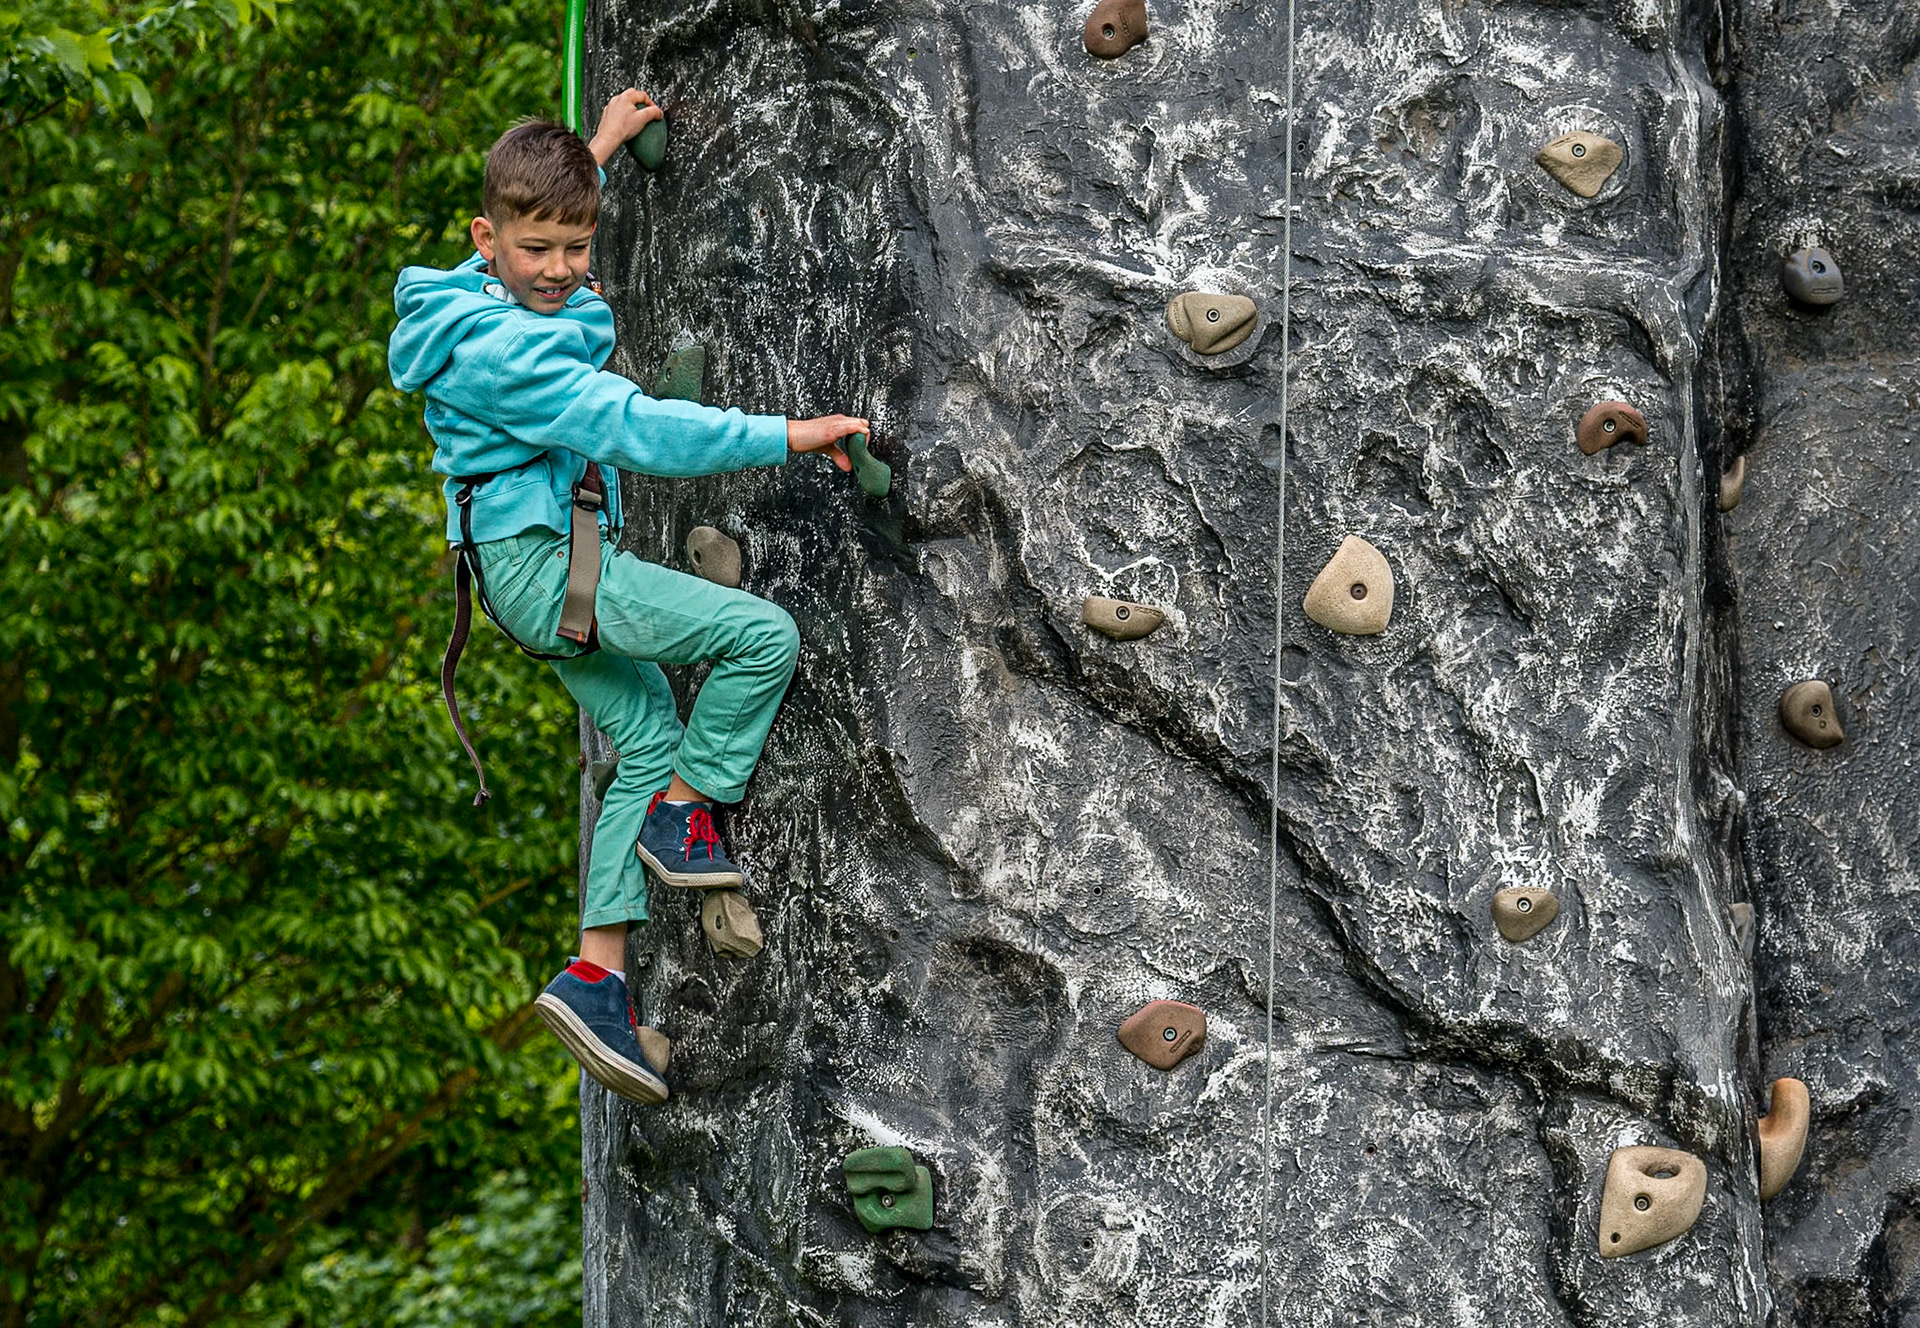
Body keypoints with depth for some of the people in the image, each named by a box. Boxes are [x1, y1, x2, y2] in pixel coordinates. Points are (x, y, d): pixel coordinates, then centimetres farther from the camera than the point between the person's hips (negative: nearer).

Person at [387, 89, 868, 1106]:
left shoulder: (483, 300, 7)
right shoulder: (504, 346, -23)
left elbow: (547, 226, 34)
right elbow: (637, 429, -28)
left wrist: (597, 150, 39)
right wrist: (788, 436, -26)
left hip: (537, 569, 11)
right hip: (544, 562, -11)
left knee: (650, 743, 9)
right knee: (764, 634, -15)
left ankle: (596, 975, 6)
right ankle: (684, 815, 3)